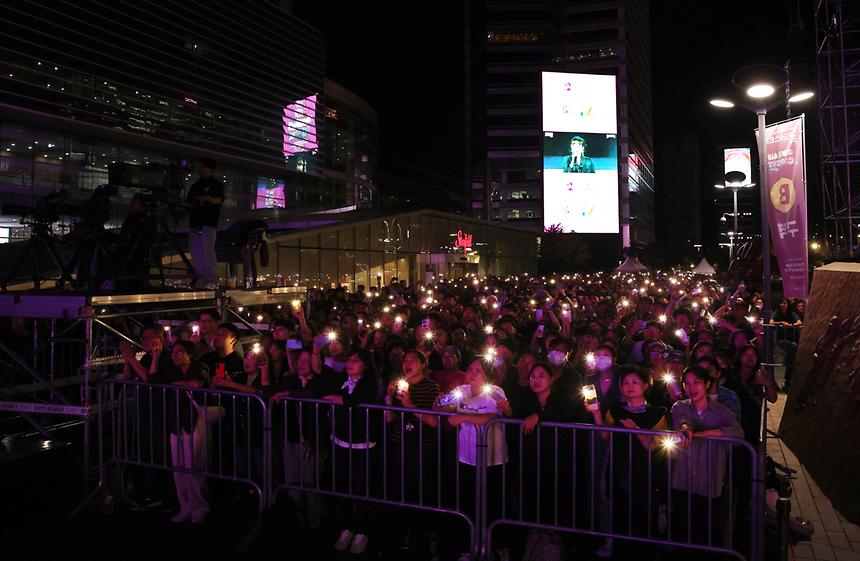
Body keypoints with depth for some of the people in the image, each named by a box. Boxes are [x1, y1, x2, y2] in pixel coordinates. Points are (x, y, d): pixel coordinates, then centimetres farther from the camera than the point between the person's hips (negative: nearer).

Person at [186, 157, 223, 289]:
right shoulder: (195, 185, 22)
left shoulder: (215, 184, 2)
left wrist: (208, 199, -32)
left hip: (208, 223, -7)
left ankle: (212, 280, -15)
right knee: (194, 250, 3)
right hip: (195, 222, 7)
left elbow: (219, 200, -12)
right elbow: (188, 201, 24)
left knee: (207, 250, -15)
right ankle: (199, 277, 8)